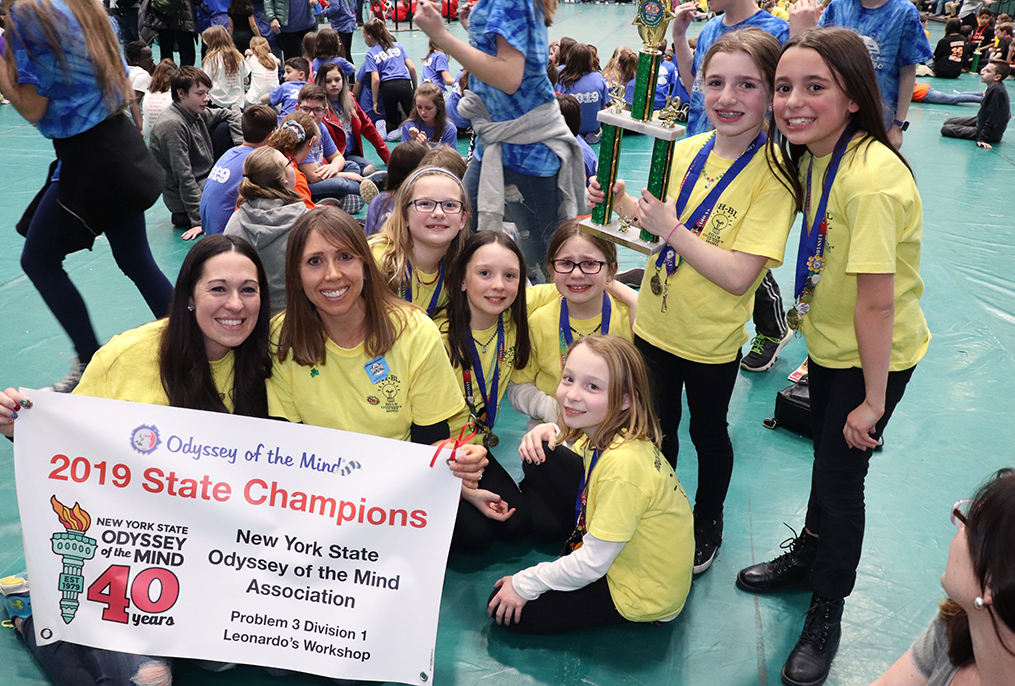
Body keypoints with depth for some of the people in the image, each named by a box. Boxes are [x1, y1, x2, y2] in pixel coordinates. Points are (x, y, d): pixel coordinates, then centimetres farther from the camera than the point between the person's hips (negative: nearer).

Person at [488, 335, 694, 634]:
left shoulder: (623, 464, -35)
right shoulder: (603, 430, -9)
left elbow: (593, 563, -26)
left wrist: (525, 584, -14)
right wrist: (550, 432, -6)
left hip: (642, 595, -8)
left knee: (505, 609, -5)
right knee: (543, 456, 5)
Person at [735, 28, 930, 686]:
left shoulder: (871, 176, -30)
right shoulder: (811, 156, -4)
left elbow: (877, 301, -28)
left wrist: (872, 399, -23)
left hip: (875, 357, -7)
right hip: (829, 343, 7)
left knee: (842, 474, 6)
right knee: (826, 456, 24)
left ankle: (826, 614, 29)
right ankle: (809, 556, 49)